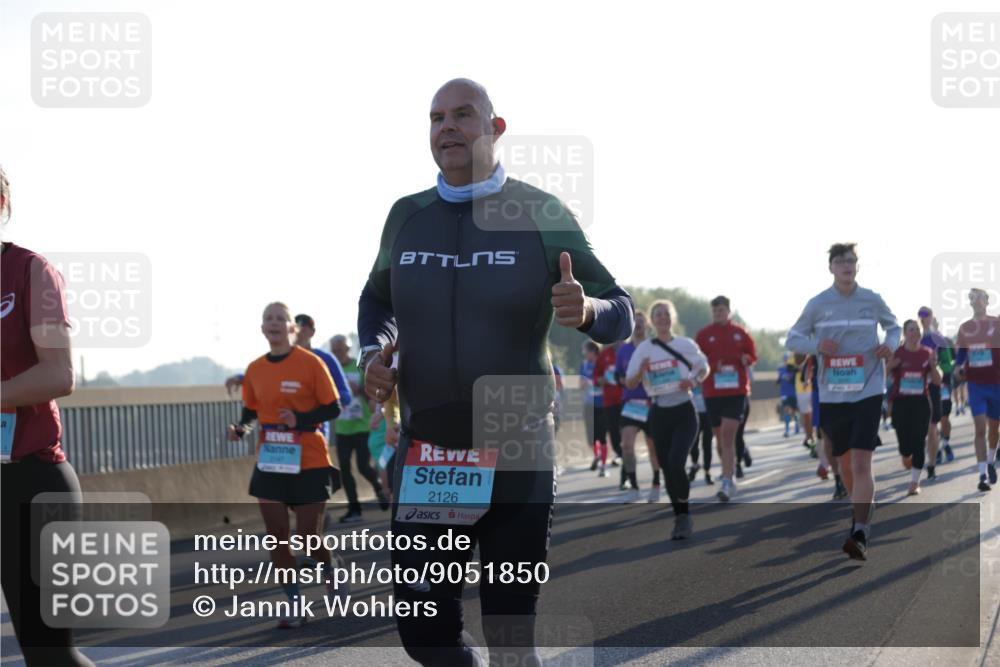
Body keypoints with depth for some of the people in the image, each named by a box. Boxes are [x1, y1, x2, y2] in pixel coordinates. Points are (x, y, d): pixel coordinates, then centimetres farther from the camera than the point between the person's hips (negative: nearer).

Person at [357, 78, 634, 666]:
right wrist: (373, 353, 1)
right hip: (425, 455, 3)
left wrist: (587, 310, -25)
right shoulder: (407, 216, 5)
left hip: (517, 459, -3)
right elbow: (377, 300, 23)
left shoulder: (542, 215, -5)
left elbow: (622, 316, -2)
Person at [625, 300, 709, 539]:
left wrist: (694, 380, -8)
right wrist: (641, 371, -19)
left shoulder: (686, 344, -1)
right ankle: (680, 518, 21)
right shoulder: (644, 349, 1)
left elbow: (704, 367, 13)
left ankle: (684, 515, -3)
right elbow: (629, 383, 2)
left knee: (676, 462, -20)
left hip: (684, 411, -3)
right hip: (659, 413, 3)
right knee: (667, 467, 6)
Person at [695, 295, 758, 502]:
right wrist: (714, 366, -14)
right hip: (712, 392, 2)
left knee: (728, 434, -15)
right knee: (720, 436, 9)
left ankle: (727, 483, -18)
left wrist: (746, 359, -9)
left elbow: (753, 355, 13)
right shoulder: (704, 334, 4)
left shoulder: (739, 333, 6)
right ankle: (729, 477, 27)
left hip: (737, 391, -2)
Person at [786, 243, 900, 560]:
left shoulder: (872, 301, 1)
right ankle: (864, 515, 37)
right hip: (832, 395, 2)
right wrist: (816, 346, -13)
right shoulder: (818, 304, 1)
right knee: (846, 464, 13)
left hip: (867, 391, -2)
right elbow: (792, 339, 7)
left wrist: (891, 344, -4)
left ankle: (860, 534, -18)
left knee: (861, 463, -15)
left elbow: (893, 326, 19)